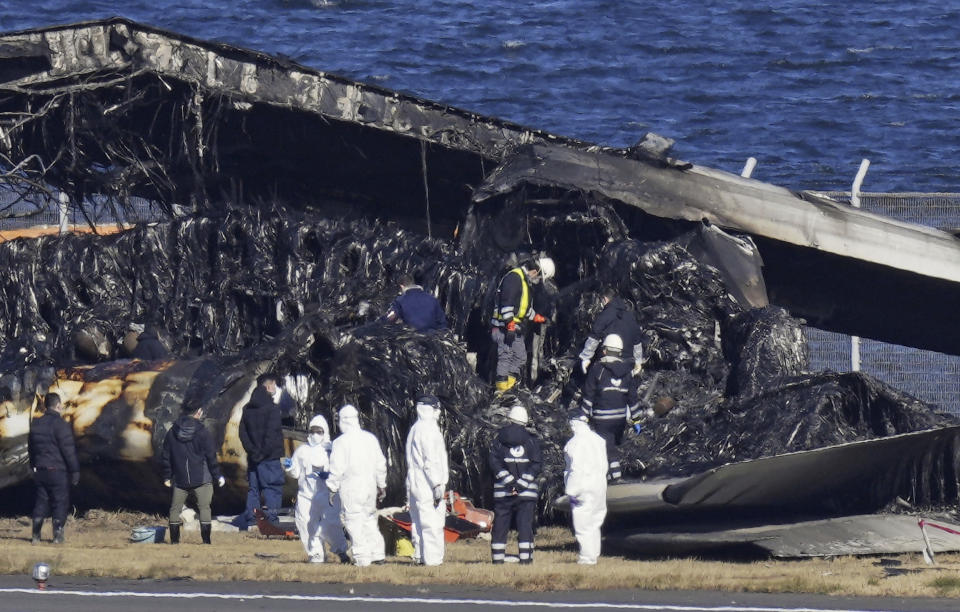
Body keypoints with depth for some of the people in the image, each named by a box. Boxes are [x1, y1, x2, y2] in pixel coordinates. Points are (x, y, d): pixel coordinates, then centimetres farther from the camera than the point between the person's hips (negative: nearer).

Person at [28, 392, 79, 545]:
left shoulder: (36, 424, 8)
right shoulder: (60, 424, -14)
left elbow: (30, 448, 16)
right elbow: (68, 450, -15)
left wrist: (33, 467, 24)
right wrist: (75, 470, -9)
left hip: (40, 470, 6)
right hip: (57, 470, -6)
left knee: (40, 502, 11)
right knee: (60, 503, 2)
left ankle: (36, 536, 9)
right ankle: (58, 536, 1)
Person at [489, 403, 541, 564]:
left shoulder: (498, 440, 5)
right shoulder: (531, 441, 3)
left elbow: (494, 463, -4)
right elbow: (535, 466, -4)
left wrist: (509, 480, -8)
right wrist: (521, 483, -8)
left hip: (502, 492, 1)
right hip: (527, 493, -1)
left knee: (500, 525, 6)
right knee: (525, 525, 0)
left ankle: (498, 557, 5)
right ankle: (525, 557, -6)